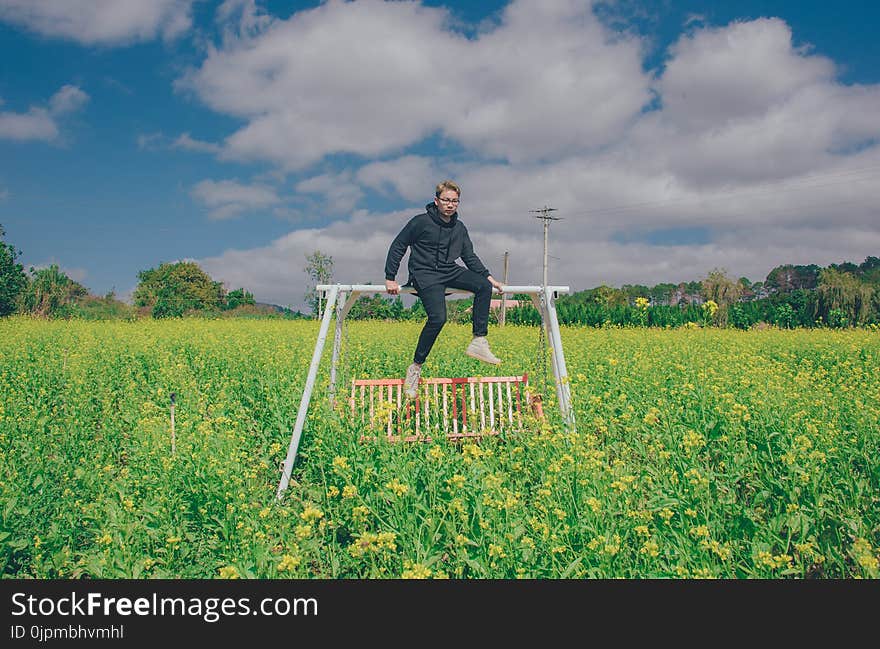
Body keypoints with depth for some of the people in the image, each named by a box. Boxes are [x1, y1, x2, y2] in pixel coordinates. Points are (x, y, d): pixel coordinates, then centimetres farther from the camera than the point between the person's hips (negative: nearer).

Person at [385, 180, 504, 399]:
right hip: (425, 275, -6)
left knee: (484, 286, -20)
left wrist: (488, 277, 9)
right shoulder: (421, 222, -5)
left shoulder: (459, 228, 12)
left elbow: (469, 256, 21)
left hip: (450, 272, 6)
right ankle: (415, 368, -15)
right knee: (438, 318, -28)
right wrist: (390, 279, -5)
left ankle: (479, 342, -18)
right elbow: (397, 246, -1)